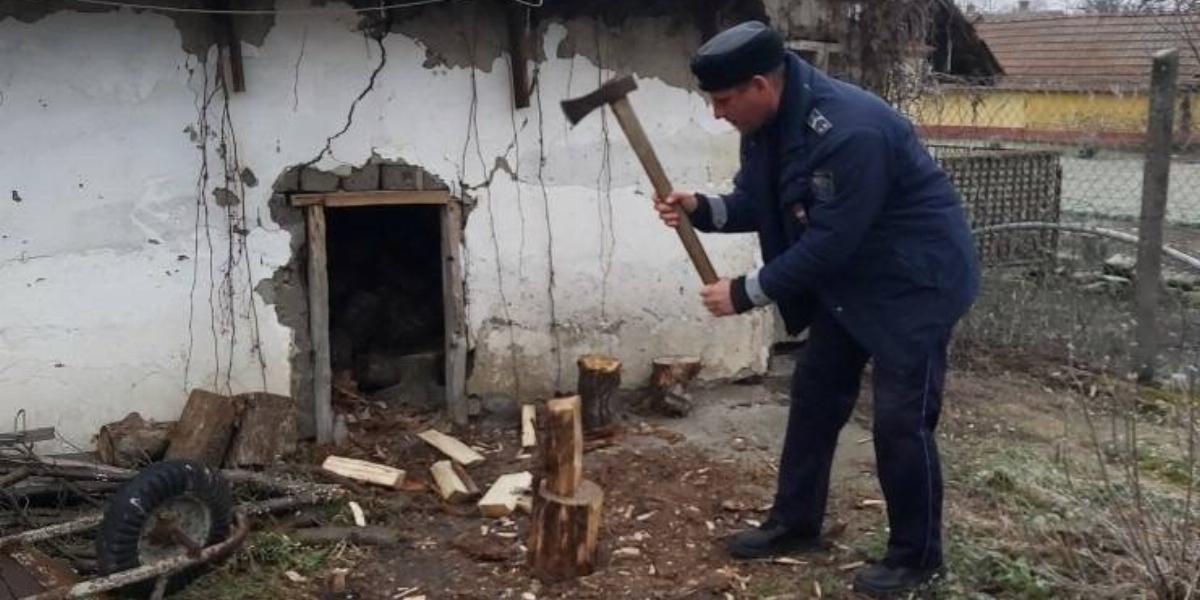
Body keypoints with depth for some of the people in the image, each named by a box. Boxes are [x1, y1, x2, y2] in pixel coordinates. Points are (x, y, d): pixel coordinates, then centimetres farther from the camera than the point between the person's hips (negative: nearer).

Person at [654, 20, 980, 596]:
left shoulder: (851, 131, -34)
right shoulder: (768, 122, -5)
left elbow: (826, 243, -31)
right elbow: (756, 203, 6)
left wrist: (744, 293, -23)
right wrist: (702, 208, -15)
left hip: (914, 279, -9)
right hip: (848, 278, 9)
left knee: (900, 417, -5)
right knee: (814, 392, 14)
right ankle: (794, 522, 29)